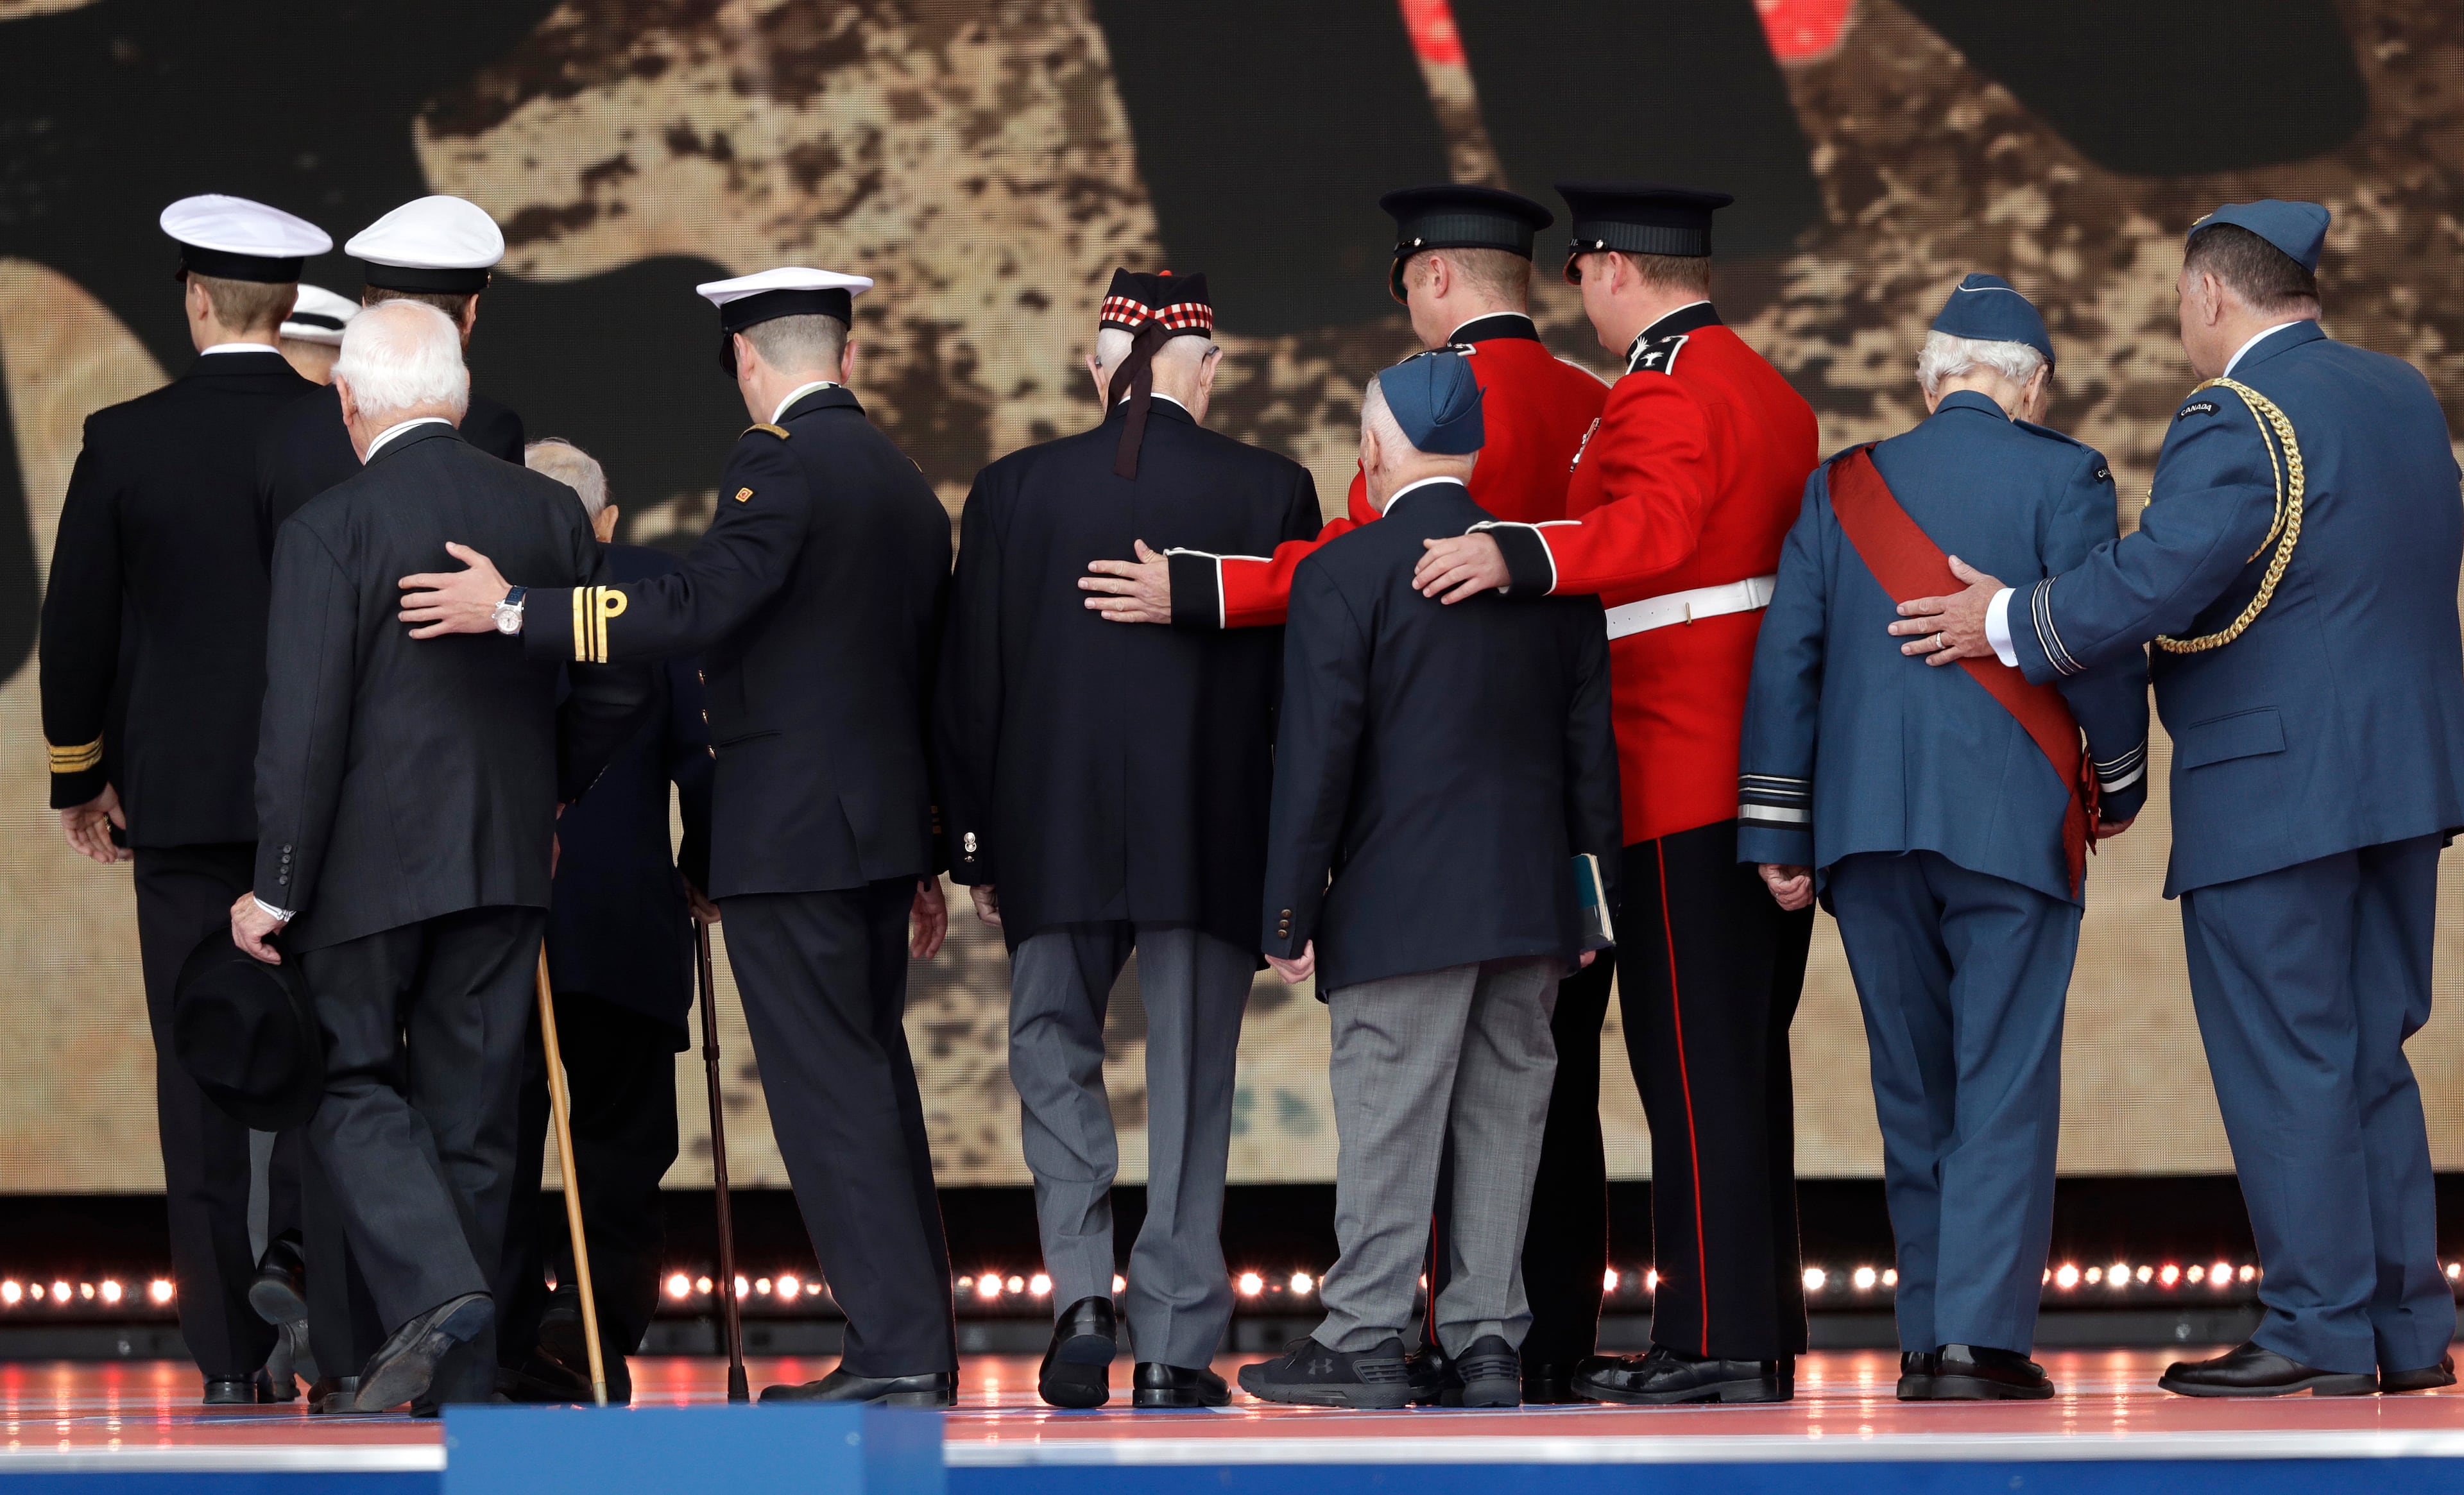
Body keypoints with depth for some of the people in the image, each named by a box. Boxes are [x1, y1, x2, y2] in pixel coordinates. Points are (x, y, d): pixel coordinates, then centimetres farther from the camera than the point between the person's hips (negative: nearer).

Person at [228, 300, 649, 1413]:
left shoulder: (328, 532, -12)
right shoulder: (549, 513, 3)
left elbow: (302, 727, -15)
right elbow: (617, 686, 7)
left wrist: (277, 888, -9)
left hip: (370, 861, -5)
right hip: (506, 860, 5)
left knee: (352, 1084, 7)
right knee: (471, 1105, 10)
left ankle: (435, 1290, -15)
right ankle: (462, 1378, 11)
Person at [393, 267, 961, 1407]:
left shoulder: (780, 460, -11)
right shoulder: (907, 485, 16)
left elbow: (699, 608, -23)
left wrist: (514, 612, -19)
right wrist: (923, 861, 26)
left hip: (788, 838, -9)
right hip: (883, 835, 9)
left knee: (829, 1090, -7)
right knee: (872, 1081, 14)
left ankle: (895, 1351, -9)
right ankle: (919, 1345, 17)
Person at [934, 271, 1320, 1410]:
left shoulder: (1014, 491, 0)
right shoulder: (1271, 492, -3)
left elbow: (965, 684, 3)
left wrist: (974, 847, 11)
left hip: (1052, 836, 0)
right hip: (1213, 841, 0)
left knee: (1055, 1057, 14)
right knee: (1190, 1083, 6)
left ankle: (1081, 1294, -5)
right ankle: (1174, 1347, 5)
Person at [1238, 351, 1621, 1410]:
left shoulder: (1344, 573, -6)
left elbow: (1317, 754, -9)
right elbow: (1592, 744, 11)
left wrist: (1290, 911, -6)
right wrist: (1590, 897, 17)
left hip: (1402, 905, -5)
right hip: (1534, 898, 5)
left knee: (1387, 1114, -3)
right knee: (1504, 1111, 8)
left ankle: (1366, 1338, -5)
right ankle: (1487, 1341, 8)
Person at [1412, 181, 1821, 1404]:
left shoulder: (1662, 396, -13)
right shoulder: (1771, 392, 19)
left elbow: (1656, 524, -33)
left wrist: (1515, 555, -47)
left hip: (1682, 792, -10)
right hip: (1773, 788, 10)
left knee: (1693, 1062, -9)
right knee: (1745, 1060, 12)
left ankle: (1713, 1339, -10)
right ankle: (1762, 1334, 14)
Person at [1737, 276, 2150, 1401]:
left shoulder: (1842, 489, 10)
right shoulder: (2061, 477, -1)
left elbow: (1785, 660, 6)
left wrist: (1777, 835, 8)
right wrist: (2119, 781, 9)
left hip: (1868, 832, 4)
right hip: (2013, 824, -4)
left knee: (1913, 1091, 11)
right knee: (2004, 1087, -2)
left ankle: (1928, 1341, 12)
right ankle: (1983, 1340, -10)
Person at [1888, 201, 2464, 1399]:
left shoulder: (2236, 421, -15)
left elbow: (2157, 576, -23)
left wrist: (2012, 625, -11)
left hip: (2274, 785, -8)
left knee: (2282, 1058, -3)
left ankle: (2320, 1331, -3)